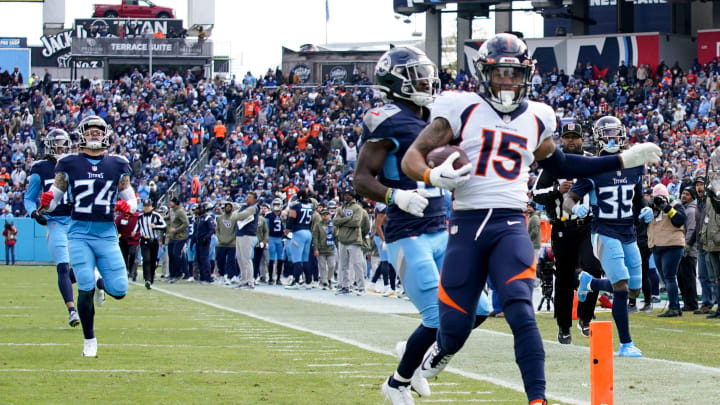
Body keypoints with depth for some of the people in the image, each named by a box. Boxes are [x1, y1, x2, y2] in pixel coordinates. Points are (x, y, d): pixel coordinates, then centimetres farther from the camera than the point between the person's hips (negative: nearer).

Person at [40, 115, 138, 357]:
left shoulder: (117, 165, 7)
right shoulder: (69, 164, 3)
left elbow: (130, 199, 14)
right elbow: (54, 198, 8)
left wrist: (127, 206, -9)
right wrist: (45, 203, -15)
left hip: (107, 234, 2)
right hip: (80, 233, -2)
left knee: (118, 291, -3)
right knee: (86, 290, -8)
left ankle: (100, 282, 34)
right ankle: (89, 341, 9)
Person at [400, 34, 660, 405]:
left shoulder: (536, 119, 15)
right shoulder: (462, 109, 3)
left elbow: (559, 165, 32)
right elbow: (412, 157, -1)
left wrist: (624, 160, 28)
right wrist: (433, 176, -24)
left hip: (510, 225, 1)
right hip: (466, 224, -1)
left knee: (520, 312, -19)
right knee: (455, 328, 2)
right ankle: (440, 353, 38)